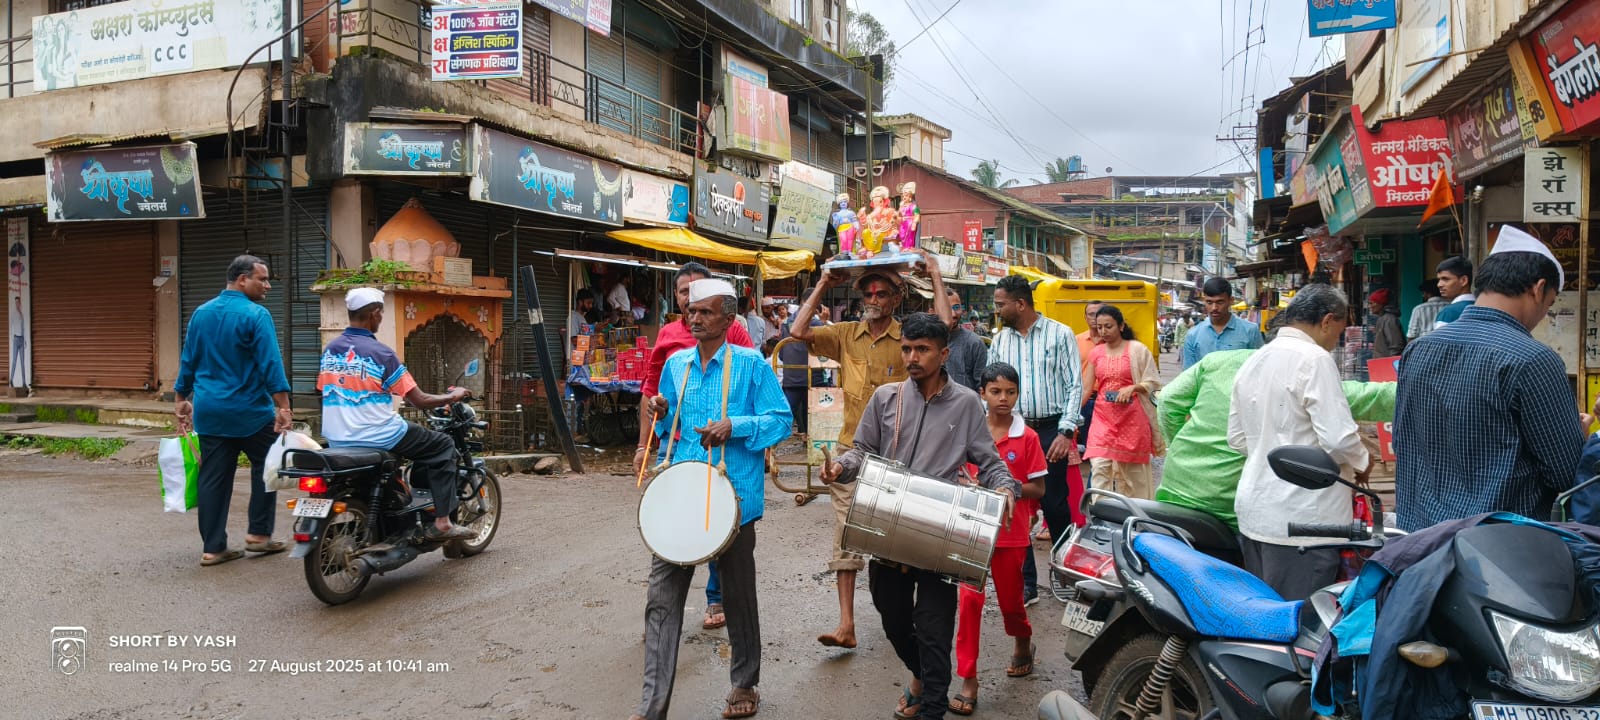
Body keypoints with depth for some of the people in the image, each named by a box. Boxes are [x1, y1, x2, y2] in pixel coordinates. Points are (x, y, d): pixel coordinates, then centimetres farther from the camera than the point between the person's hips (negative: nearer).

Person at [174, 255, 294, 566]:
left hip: (209, 411, 6)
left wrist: (182, 399, 23)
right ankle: (258, 534, 12)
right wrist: (283, 406, -19)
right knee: (265, 468, 12)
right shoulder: (256, 315, -13)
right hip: (250, 412, -6)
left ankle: (212, 547, 11)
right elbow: (270, 364, -19)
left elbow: (187, 361, 15)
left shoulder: (200, 313, 9)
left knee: (213, 478, 8)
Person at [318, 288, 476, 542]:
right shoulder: (380, 353, -14)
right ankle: (441, 522, -2)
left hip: (337, 441, 8)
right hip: (377, 437, -7)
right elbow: (420, 401, -12)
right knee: (443, 446, 7)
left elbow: (325, 392, 17)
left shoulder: (330, 350, 6)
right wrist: (453, 396, 4)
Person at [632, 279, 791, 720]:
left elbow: (782, 420, -6)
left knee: (738, 596, 11)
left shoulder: (750, 363, -4)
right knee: (662, 597, -2)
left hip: (732, 497, -3)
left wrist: (733, 426, -19)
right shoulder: (675, 364, 10)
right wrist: (663, 414, -2)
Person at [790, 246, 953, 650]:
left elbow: (943, 326, -19)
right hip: (852, 450, 2)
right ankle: (846, 625, 2)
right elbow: (799, 331, -2)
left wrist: (934, 274, -14)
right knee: (846, 536, -1)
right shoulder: (846, 335, 6)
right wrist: (823, 286, -1)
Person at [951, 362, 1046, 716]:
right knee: (969, 598, -6)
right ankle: (968, 681, 2)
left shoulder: (1027, 437, -5)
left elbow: (1038, 490, -4)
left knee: (1010, 599, 14)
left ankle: (1022, 643, 48)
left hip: (1011, 532, 0)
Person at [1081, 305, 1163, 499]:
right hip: (1103, 417, 2)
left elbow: (1153, 384, -1)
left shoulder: (1137, 350, -2)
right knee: (1099, 468, -10)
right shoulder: (1095, 353, 8)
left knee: (1132, 472, 6)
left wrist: (1133, 387, -19)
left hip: (1132, 417, -2)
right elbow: (1086, 388, 8)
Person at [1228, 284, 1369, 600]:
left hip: (1255, 511, 8)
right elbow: (1338, 437, -18)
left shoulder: (1252, 361, 12)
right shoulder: (1314, 359, -12)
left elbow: (1237, 438, 15)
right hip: (1303, 519, -8)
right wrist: (1362, 462, 1)